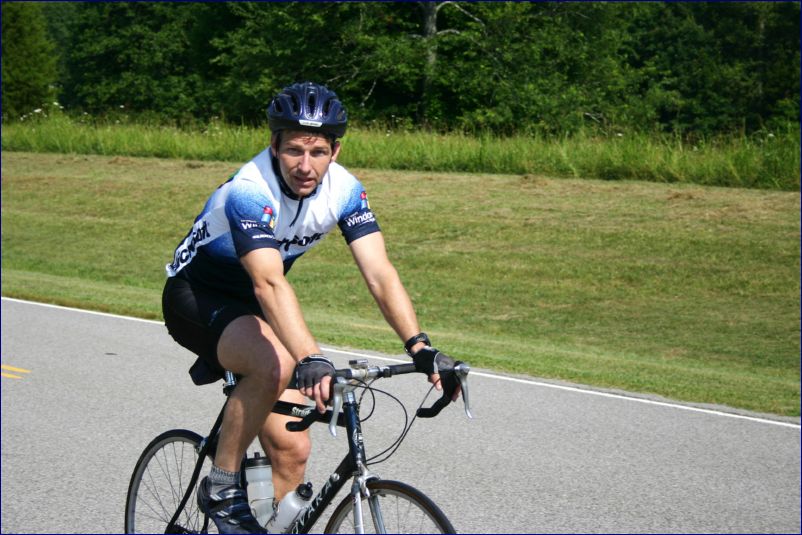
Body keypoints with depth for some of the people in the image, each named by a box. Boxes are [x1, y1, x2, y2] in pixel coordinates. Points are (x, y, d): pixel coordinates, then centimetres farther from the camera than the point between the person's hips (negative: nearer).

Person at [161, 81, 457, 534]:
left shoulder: (344, 190, -15)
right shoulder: (248, 192, -33)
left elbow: (380, 273, -23)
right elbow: (270, 284, -45)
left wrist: (420, 348, -37)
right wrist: (310, 360, -59)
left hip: (250, 307, 6)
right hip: (196, 297, -6)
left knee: (292, 450, -5)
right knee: (276, 364, -36)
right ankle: (221, 488, -17)